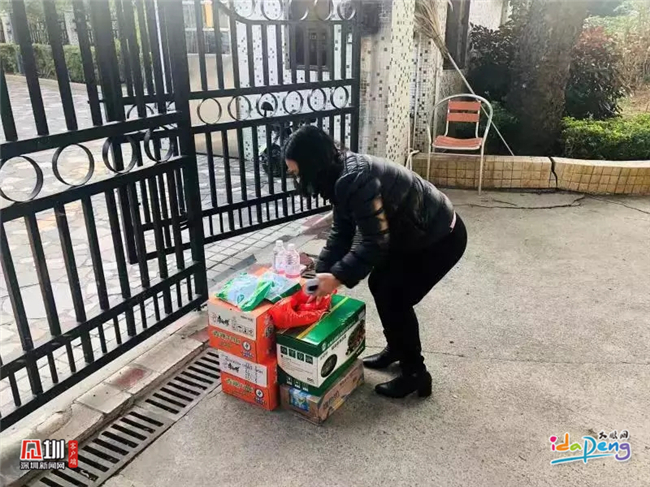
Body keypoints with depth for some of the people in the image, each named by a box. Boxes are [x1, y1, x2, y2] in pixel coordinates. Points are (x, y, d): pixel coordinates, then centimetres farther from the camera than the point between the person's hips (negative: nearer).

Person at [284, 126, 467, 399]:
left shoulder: (356, 180, -31)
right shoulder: (340, 177, 0)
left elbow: (375, 242, -29)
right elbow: (342, 233, 5)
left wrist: (338, 277, -26)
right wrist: (322, 272, -1)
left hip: (441, 238, -9)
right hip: (413, 233, 10)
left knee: (395, 297, -6)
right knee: (379, 285, 12)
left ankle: (416, 374, 11)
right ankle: (396, 348, 33)